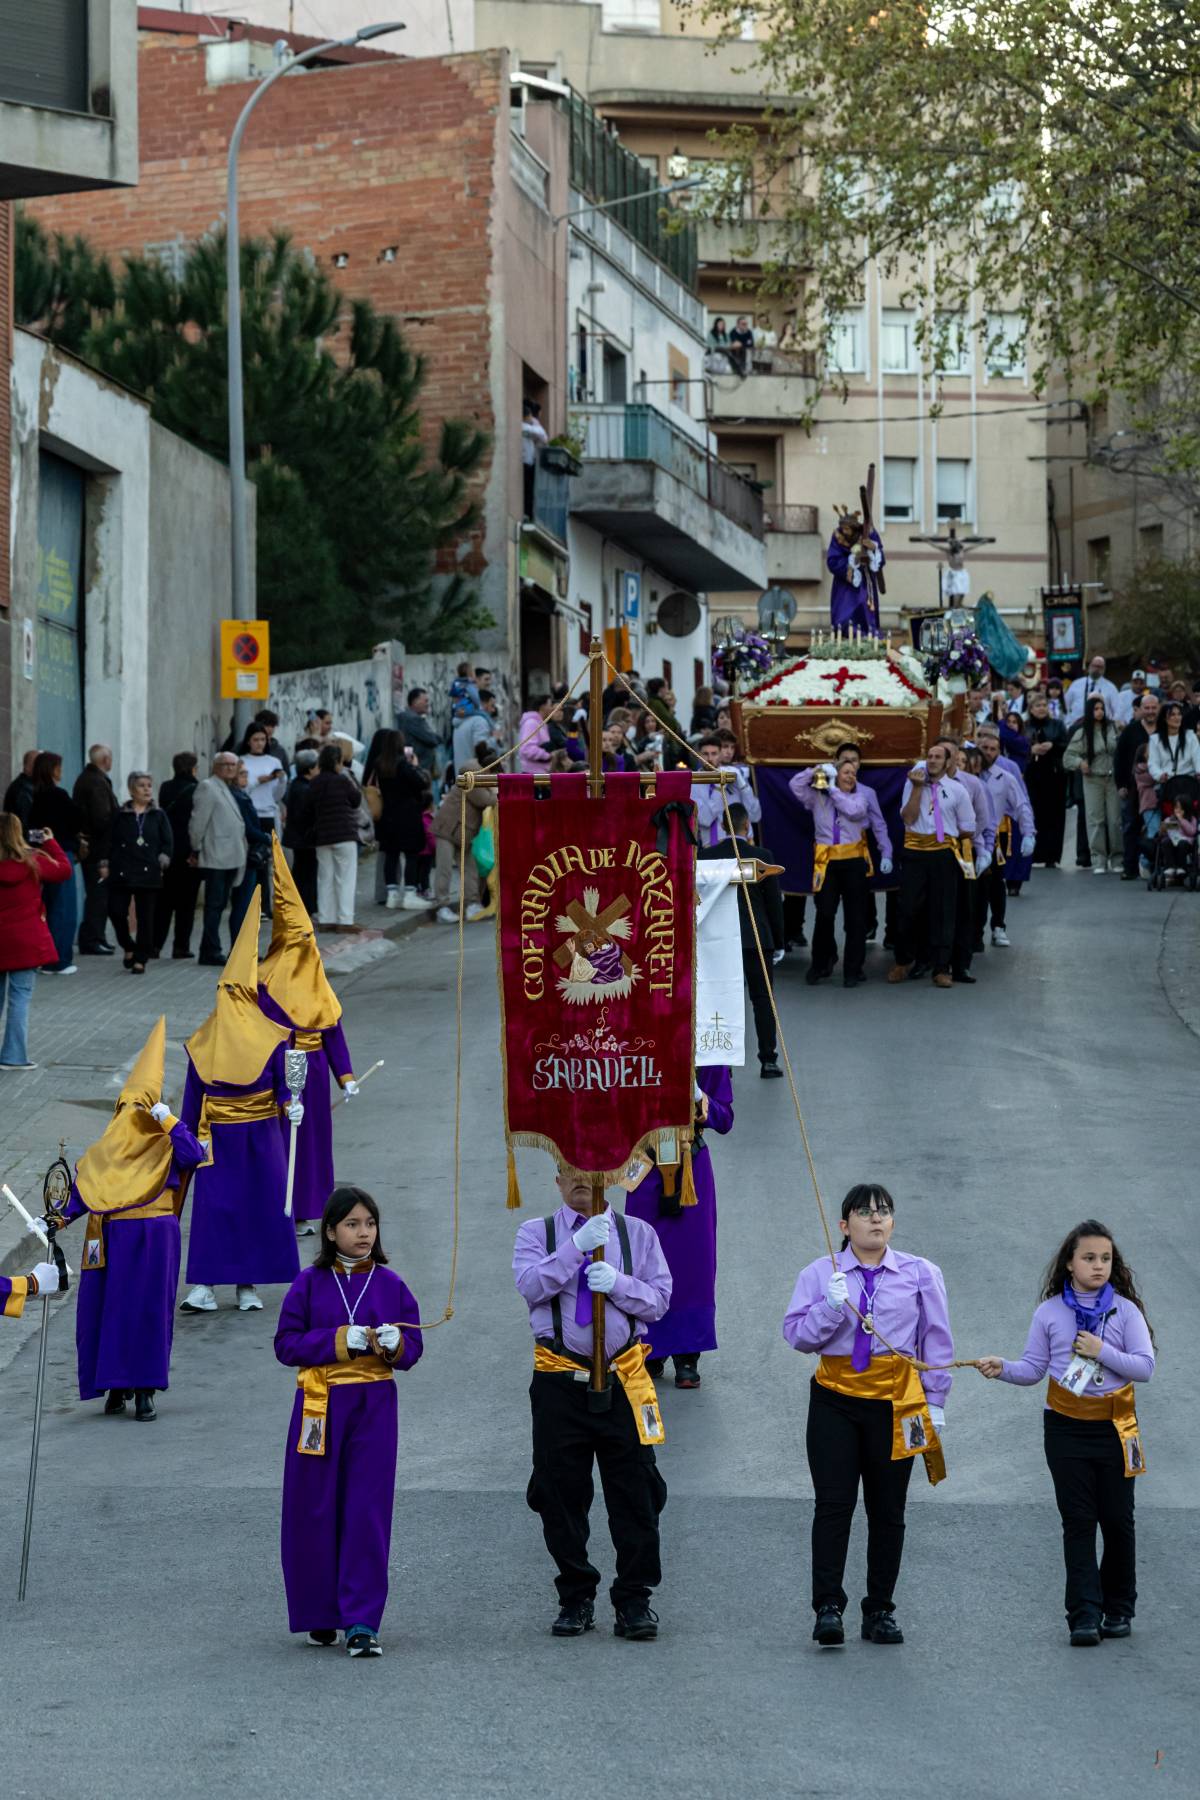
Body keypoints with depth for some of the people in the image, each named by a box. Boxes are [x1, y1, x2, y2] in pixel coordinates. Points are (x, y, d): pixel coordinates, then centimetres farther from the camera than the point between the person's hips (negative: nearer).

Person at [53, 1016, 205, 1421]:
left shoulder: (167, 1142, 1)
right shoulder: (109, 1146, 10)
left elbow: (195, 1155, -20)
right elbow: (84, 1185, 10)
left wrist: (168, 1121, -17)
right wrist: (63, 1217, -3)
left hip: (154, 1241, -3)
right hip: (112, 1242, 3)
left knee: (149, 1310, -3)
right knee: (107, 1309, 3)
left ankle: (144, 1390, 2)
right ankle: (116, 1385, 15)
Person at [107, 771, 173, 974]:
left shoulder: (158, 815, 8)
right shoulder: (121, 815, 7)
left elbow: (168, 842, 7)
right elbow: (111, 842, 9)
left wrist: (164, 858, -8)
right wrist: (107, 864, 0)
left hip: (148, 873, 0)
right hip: (121, 873, 0)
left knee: (145, 917, 1)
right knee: (116, 911, -8)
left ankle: (140, 959, 9)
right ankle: (128, 947, 17)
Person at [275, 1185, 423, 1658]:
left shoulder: (390, 1284, 5)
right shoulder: (310, 1284, 1)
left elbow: (414, 1348, 5)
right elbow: (286, 1344, -4)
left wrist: (394, 1344, -17)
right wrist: (339, 1340, -15)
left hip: (374, 1406, 0)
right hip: (320, 1405, 0)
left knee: (368, 1512, -5)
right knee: (316, 1511, 3)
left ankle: (362, 1622, -4)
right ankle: (319, 1615, 17)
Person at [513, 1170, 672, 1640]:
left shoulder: (638, 1233, 9)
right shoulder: (537, 1232, 7)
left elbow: (659, 1299, 2)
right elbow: (530, 1285, -12)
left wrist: (618, 1283, -15)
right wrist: (577, 1245, -21)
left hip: (623, 1379, 0)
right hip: (559, 1380, 0)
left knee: (635, 1492, -2)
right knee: (561, 1493, 4)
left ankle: (635, 1601, 5)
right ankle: (576, 1598, 15)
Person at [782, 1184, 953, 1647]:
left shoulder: (920, 1274, 5)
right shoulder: (819, 1274, 5)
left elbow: (937, 1341, 8)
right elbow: (796, 1334, -1)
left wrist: (935, 1402, 4)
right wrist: (830, 1307, -17)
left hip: (895, 1401, 1)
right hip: (835, 1399, -1)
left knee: (888, 1510, 5)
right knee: (833, 1504, -8)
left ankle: (880, 1611, 13)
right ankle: (828, 1608, -9)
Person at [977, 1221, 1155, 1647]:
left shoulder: (1125, 1310, -1)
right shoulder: (1050, 1312, 2)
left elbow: (1145, 1366, -7)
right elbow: (1033, 1367, 4)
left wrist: (1102, 1351, -17)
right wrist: (1003, 1369, -14)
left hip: (1113, 1428, 0)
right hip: (1066, 1428, 0)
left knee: (1117, 1520, 5)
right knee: (1078, 1522, -2)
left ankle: (1118, 1609, 19)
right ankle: (1084, 1616, -4)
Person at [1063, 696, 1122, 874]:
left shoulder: (1112, 728, 3)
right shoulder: (1082, 733, 0)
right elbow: (1068, 756, 2)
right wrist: (1080, 762, -17)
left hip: (1112, 778, 1)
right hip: (1092, 779, -1)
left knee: (1115, 818, 2)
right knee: (1095, 819, -1)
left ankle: (1117, 859, 10)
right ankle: (1098, 861, 2)